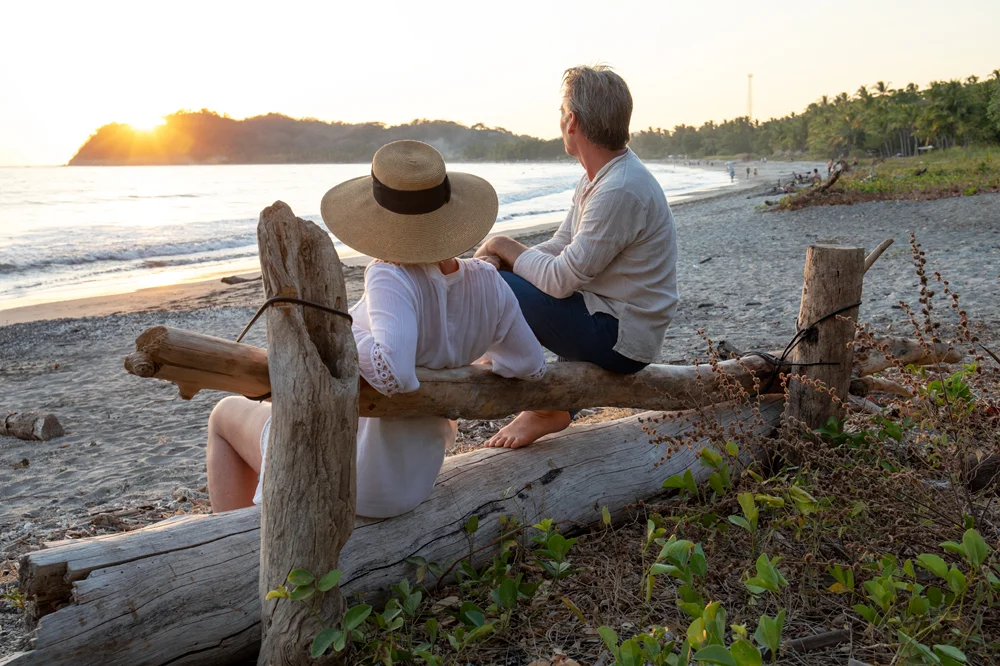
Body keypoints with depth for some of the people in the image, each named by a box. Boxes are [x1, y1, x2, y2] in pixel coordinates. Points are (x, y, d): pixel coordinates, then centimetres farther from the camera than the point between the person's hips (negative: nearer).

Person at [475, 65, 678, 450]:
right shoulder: (599, 176, 8)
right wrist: (498, 257, -8)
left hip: (621, 339, -10)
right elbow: (559, 249, 9)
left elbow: (562, 279, -24)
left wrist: (504, 247, -8)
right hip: (616, 325, 10)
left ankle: (547, 408, -1)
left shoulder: (621, 191, -24)